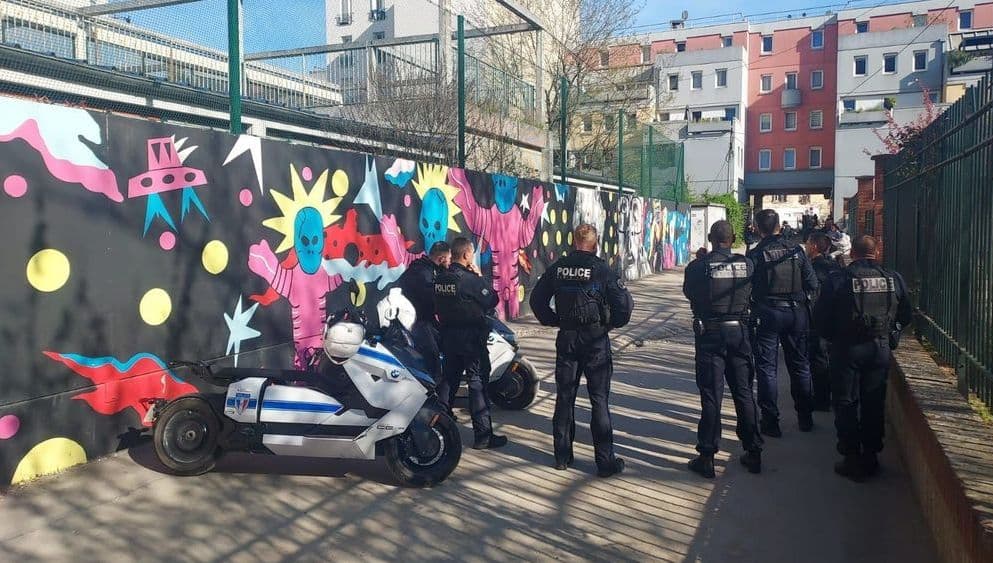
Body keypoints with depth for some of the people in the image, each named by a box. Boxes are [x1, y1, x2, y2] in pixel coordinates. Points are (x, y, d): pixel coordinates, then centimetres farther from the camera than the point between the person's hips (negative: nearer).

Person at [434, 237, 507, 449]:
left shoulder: (440, 278, 5)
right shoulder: (470, 279, -17)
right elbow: (492, 300, -10)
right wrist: (479, 276, -4)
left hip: (448, 335, 7)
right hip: (471, 336, -7)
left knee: (448, 379, 16)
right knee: (478, 383, -3)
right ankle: (483, 435, 0)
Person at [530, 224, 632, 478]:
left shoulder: (557, 268, 1)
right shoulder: (601, 269, -10)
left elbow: (537, 300, 5)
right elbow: (624, 303, -13)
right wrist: (613, 323, 3)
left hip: (566, 339, 3)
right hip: (596, 340, -3)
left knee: (564, 397, 11)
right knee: (599, 400, 3)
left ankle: (562, 455, 19)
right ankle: (605, 461, 7)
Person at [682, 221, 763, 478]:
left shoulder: (698, 266, -12)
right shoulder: (747, 264, -4)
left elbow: (689, 293, 4)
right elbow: (752, 294, 8)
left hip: (710, 334, -2)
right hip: (739, 332, 3)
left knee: (711, 394, 2)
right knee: (744, 392, 13)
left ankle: (707, 457, 5)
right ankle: (753, 452, 21)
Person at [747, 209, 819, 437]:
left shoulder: (755, 255, -11)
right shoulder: (796, 249, -2)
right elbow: (813, 284, -1)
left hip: (767, 314, -3)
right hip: (796, 313, 3)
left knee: (767, 368, 5)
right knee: (800, 366, 15)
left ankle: (770, 421, 5)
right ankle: (805, 418, 25)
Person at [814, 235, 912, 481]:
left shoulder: (838, 279, -12)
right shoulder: (893, 279, -2)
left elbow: (821, 316, -8)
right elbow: (906, 316, 6)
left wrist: (831, 336, 8)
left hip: (847, 348, -3)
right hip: (881, 348, 3)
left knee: (846, 403, 7)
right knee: (874, 403, 12)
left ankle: (851, 458, 10)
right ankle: (871, 456, 20)